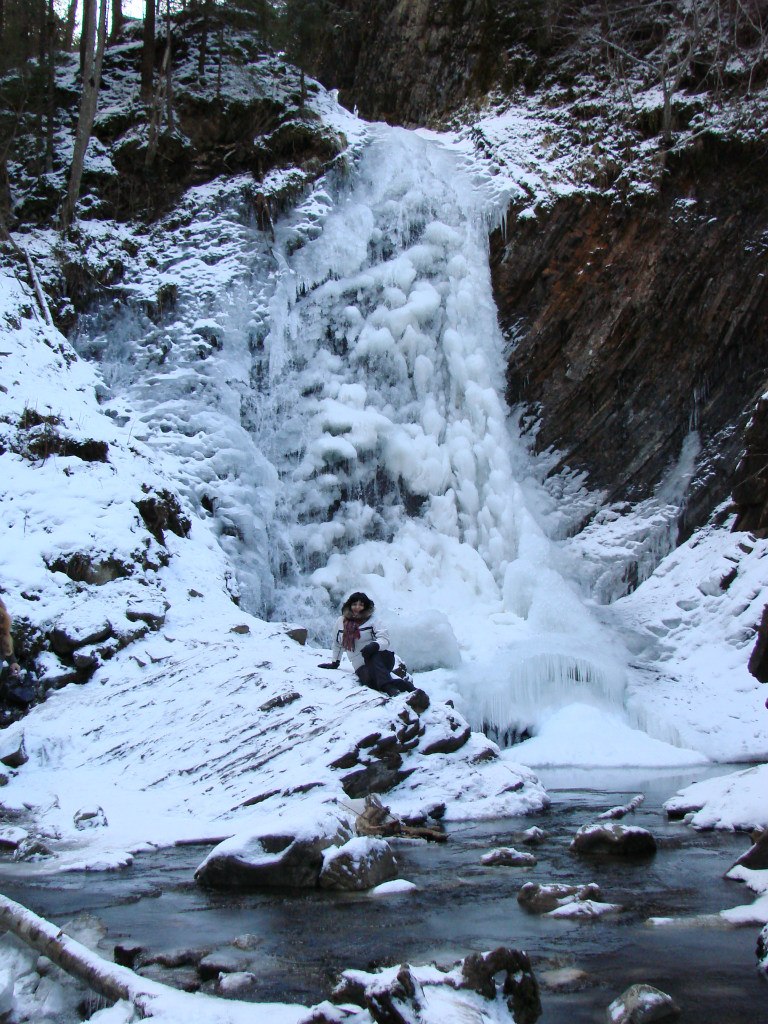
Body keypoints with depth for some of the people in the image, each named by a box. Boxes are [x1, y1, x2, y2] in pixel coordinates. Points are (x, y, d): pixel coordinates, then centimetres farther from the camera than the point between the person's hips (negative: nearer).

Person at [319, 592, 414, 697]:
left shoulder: (372, 620, 0)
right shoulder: (341, 622, 11)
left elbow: (384, 639, -11)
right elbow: (337, 644, 27)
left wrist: (375, 645, -31)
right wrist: (335, 662, 30)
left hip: (382, 657, -2)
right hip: (362, 666, 2)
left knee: (372, 656, -39)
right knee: (368, 678, -35)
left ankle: (388, 685, -48)